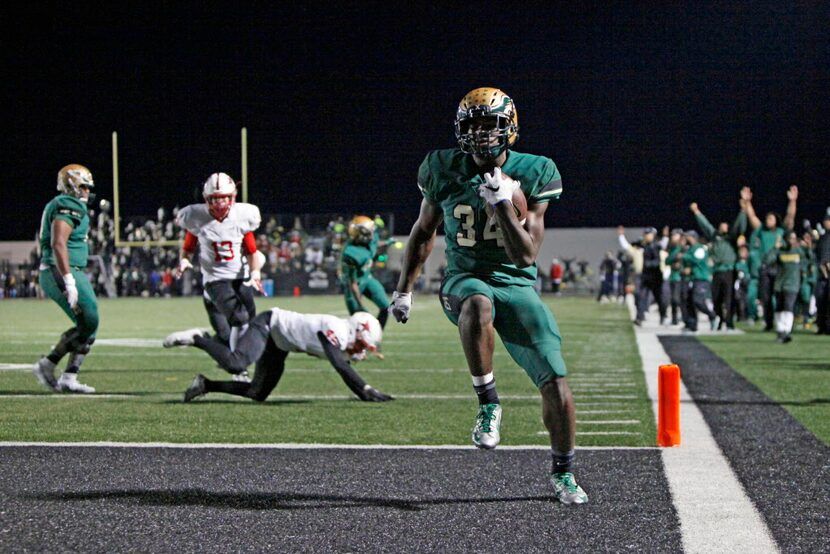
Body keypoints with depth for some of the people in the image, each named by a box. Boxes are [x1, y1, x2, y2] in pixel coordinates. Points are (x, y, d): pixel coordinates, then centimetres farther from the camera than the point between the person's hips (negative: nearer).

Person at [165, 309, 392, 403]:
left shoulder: (341, 340, 0)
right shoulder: (336, 331, -26)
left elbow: (345, 370, 9)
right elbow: (341, 368, -33)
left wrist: (367, 392, 2)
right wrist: (367, 391, -30)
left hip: (278, 347, 10)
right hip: (269, 323, -10)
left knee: (258, 394, 5)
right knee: (235, 364, -32)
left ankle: (205, 384, 15)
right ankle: (196, 339, -8)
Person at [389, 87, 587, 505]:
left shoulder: (531, 175, -6)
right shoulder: (445, 171, -1)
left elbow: (526, 256, -11)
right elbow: (423, 232, 16)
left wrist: (502, 203, -23)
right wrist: (404, 290, 18)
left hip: (516, 286, 1)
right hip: (465, 280, 0)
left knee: (556, 384, -9)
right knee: (478, 304, -42)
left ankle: (563, 473, 15)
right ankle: (488, 404, -26)